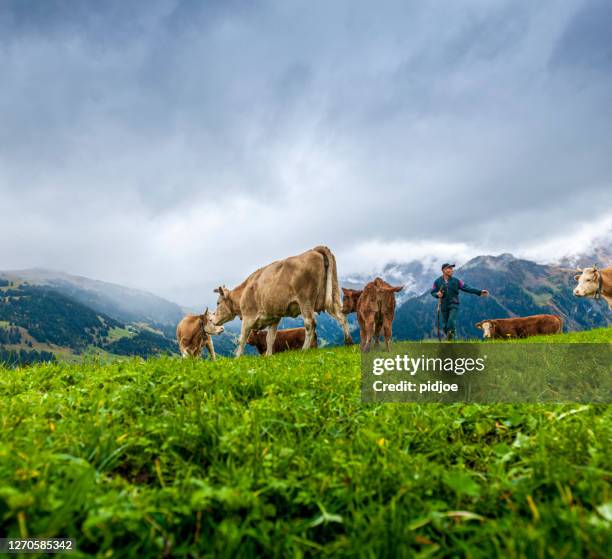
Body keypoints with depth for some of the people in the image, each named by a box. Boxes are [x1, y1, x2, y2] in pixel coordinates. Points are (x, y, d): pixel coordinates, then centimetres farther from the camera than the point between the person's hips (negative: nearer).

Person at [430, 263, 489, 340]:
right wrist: (437, 294, -15)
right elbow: (433, 292, 8)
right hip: (444, 306, 1)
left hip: (454, 305, -1)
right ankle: (448, 337, 20)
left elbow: (467, 288, 0)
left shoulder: (456, 281, 2)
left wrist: (479, 292, -7)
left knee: (451, 320, -21)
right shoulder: (437, 281, 2)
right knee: (446, 324, 5)